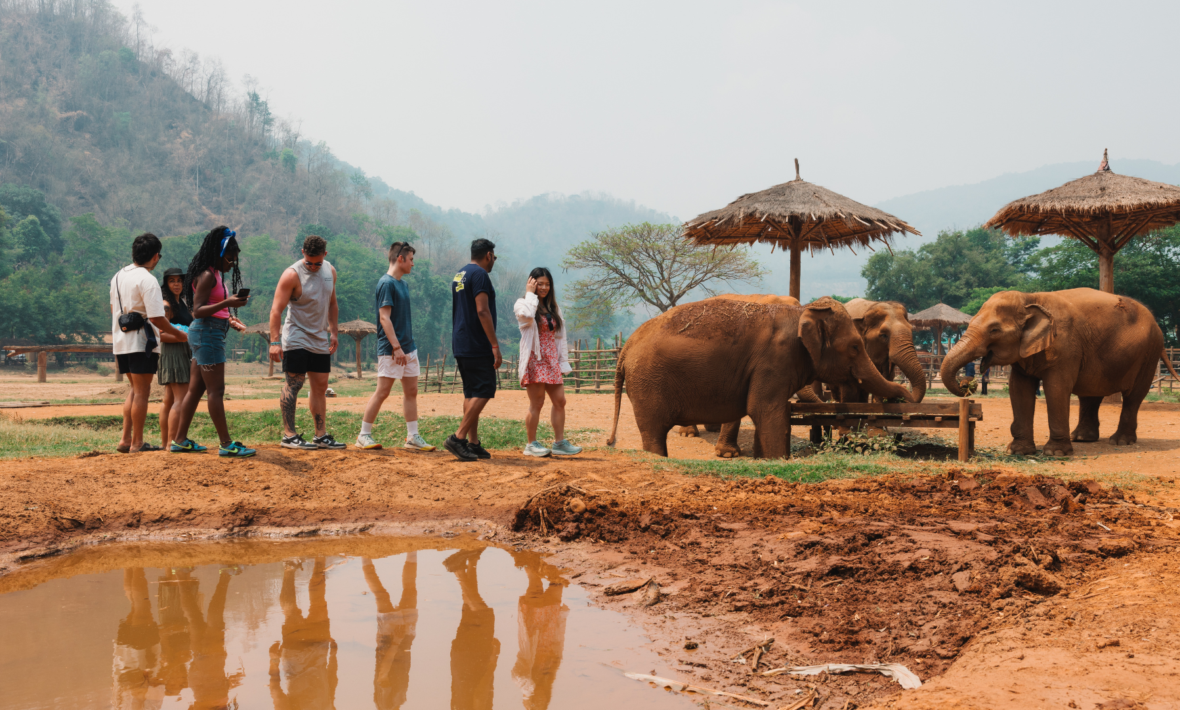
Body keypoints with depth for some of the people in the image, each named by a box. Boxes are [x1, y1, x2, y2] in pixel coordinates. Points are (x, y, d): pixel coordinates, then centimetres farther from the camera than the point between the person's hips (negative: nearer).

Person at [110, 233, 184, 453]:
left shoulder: (118, 277, 12)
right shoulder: (147, 280, -16)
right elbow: (157, 318, -21)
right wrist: (177, 333, -6)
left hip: (121, 342, 8)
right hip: (142, 344, -8)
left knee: (134, 389, 18)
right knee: (141, 392, 0)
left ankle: (125, 440, 13)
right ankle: (137, 443, 4)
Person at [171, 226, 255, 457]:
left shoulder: (215, 275, 16)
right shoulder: (207, 275, -14)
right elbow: (197, 310, -20)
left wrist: (229, 320, 15)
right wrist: (226, 303, -30)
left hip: (210, 333, 10)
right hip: (207, 333, -10)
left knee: (195, 389, 13)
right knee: (216, 391, -7)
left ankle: (180, 440, 18)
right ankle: (226, 444, -5)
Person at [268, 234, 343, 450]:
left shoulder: (330, 271, 7)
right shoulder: (292, 275, -13)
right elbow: (276, 309, -17)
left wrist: (333, 331, 14)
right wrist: (275, 341, -24)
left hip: (320, 341, 7)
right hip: (296, 341, -6)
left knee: (320, 386, 7)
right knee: (293, 385, -7)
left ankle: (321, 435, 11)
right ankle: (289, 435, -3)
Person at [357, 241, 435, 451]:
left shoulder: (403, 284, 15)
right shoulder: (386, 283, -12)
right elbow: (384, 318, -18)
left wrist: (408, 346, 17)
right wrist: (396, 347, -22)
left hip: (408, 347, 9)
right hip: (390, 349, -9)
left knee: (411, 391, 8)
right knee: (382, 392, -6)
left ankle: (412, 437, 12)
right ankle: (363, 436, 3)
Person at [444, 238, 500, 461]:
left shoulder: (459, 275, 19)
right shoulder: (480, 274, -11)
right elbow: (482, 311, -19)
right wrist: (495, 346, -19)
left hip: (460, 345, 10)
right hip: (477, 346, -10)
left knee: (471, 393, 10)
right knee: (484, 391, -9)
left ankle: (473, 443, 10)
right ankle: (458, 437, -15)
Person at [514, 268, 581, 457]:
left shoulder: (553, 308, 18)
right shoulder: (522, 304, -2)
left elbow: (560, 337, 18)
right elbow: (526, 315, -28)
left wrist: (564, 362, 12)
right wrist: (530, 293, -14)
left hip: (552, 361, 7)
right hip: (534, 360, -7)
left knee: (559, 401, 2)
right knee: (536, 403, -5)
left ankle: (560, 443, 7)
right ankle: (531, 444, 3)